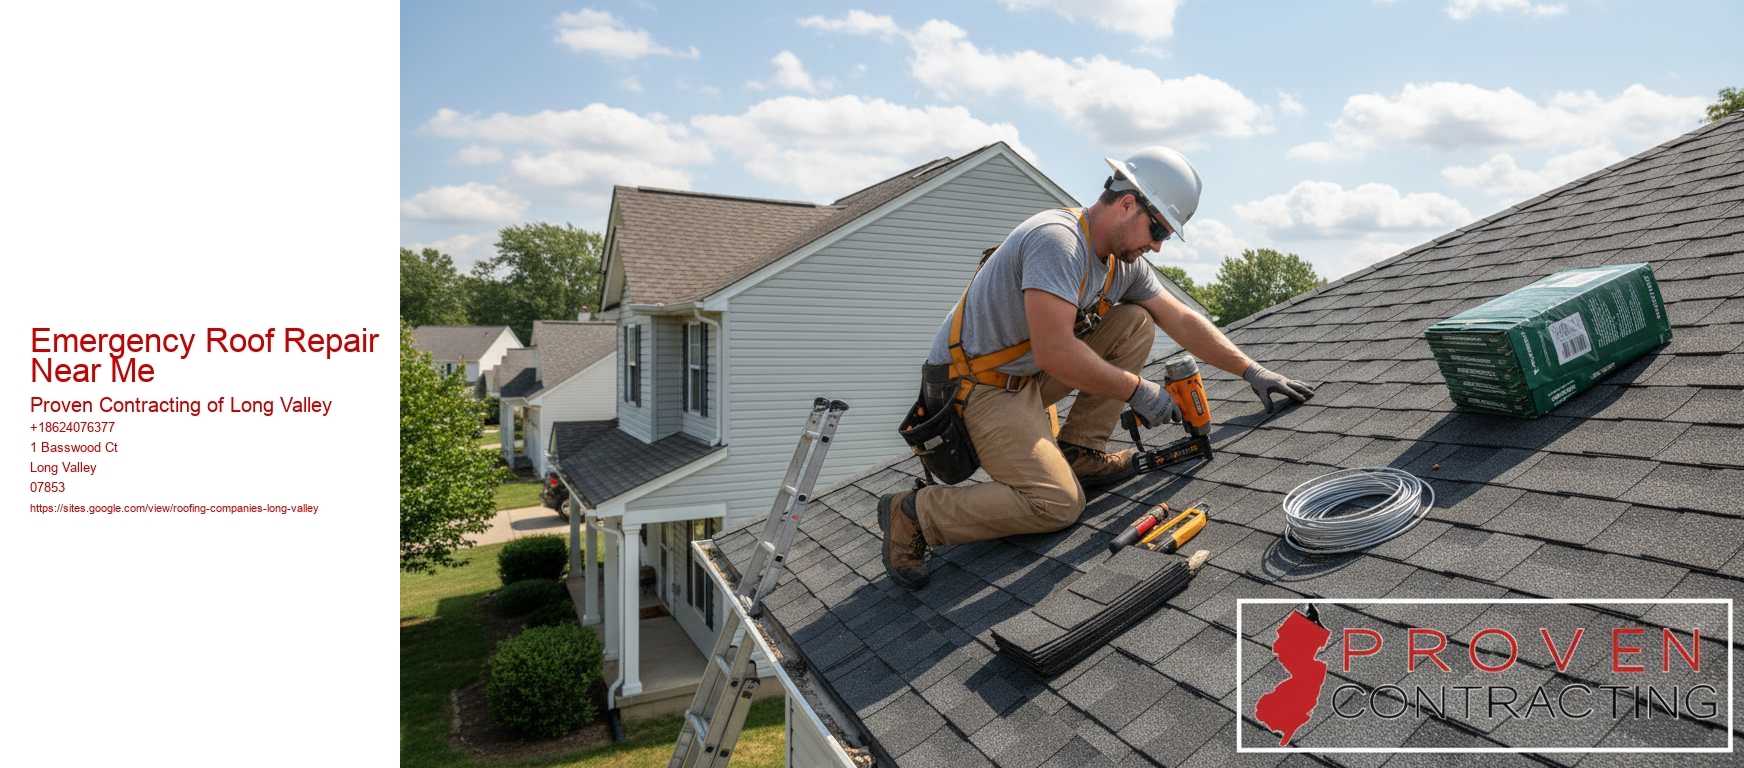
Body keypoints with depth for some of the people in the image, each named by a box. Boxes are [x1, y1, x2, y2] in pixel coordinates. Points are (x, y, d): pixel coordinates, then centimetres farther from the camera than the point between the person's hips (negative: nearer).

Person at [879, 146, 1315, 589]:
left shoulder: (1126, 263, 5)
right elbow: (1054, 355, -31)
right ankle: (914, 514, -8)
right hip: (977, 385, -9)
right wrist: (1136, 390, -19)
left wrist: (1252, 371, 10)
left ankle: (1078, 453, 4)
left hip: (1029, 374, 9)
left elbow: (1184, 322, 13)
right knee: (1059, 505, -19)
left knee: (1136, 323, 3)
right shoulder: (1057, 239, -24)